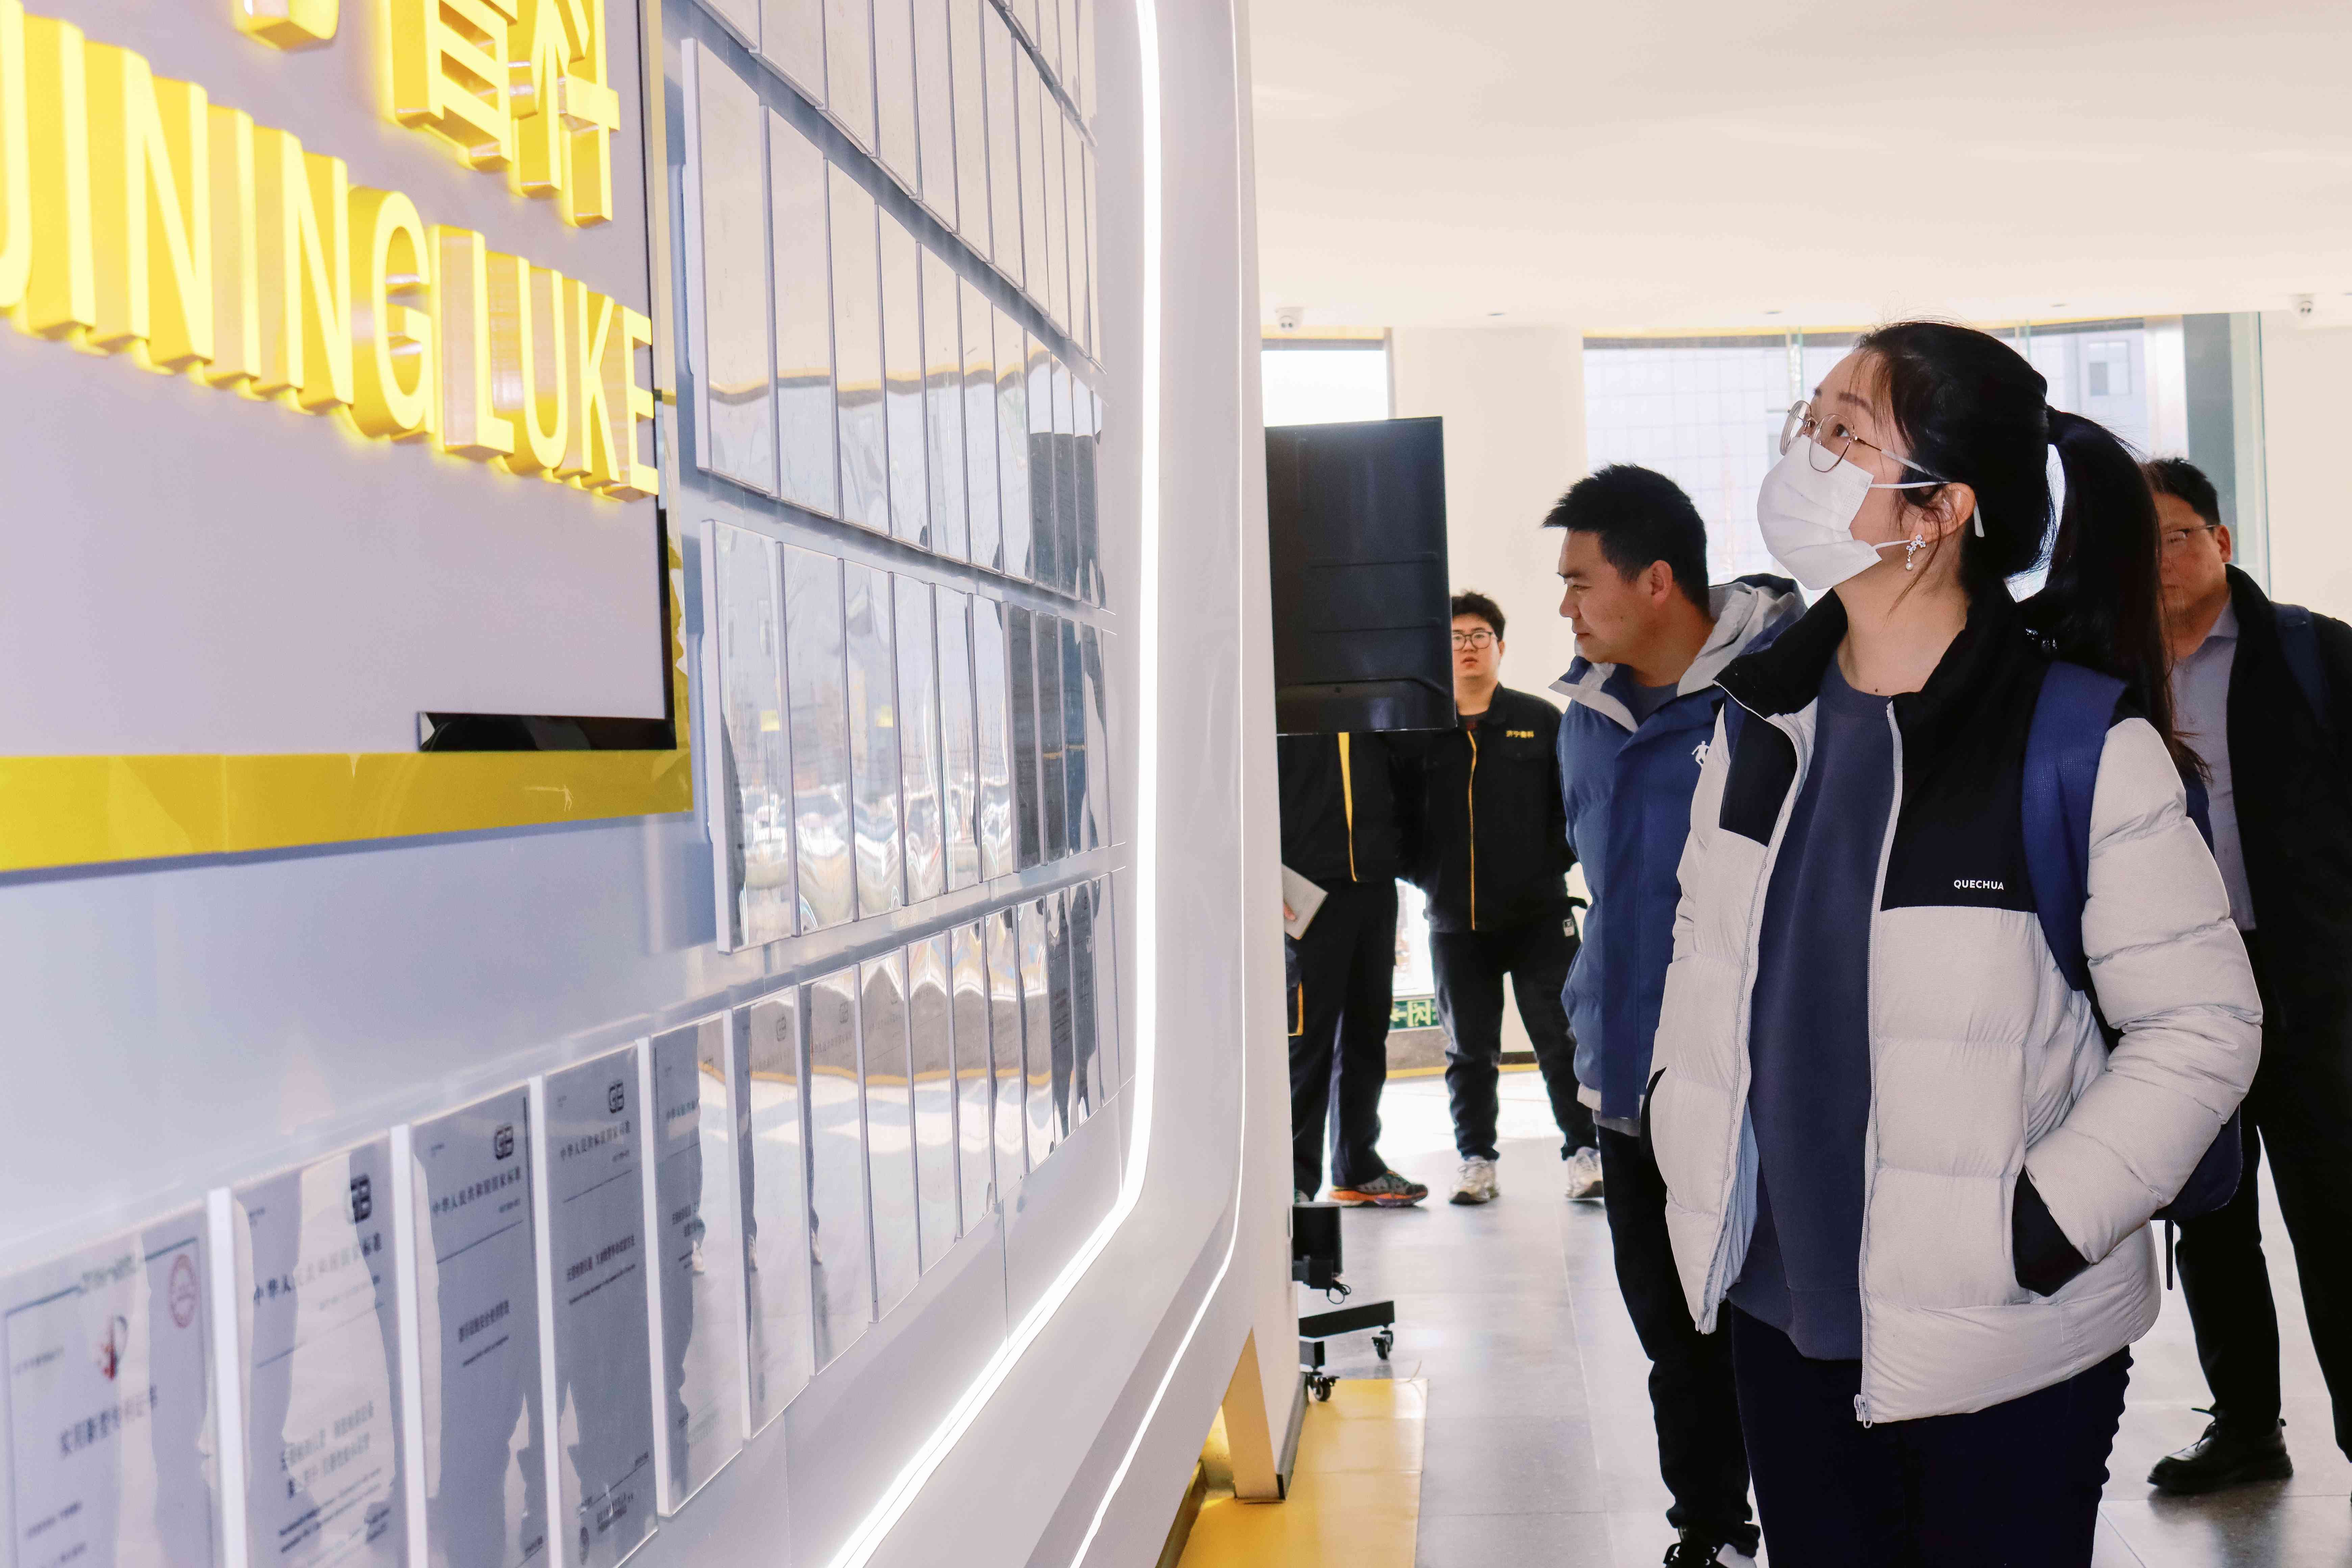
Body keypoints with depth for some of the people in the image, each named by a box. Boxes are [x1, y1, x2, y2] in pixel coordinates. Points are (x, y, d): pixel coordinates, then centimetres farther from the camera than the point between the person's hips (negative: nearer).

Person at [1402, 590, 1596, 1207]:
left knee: (1560, 1040, -2)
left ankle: (1584, 1154, 7)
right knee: (1469, 1050, 8)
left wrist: (1559, 857, -5)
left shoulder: (1540, 721, 5)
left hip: (1538, 916, -2)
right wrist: (1422, 873, 1)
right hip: (1454, 922, 2)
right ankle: (1477, 1162, 17)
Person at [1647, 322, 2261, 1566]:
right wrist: (1689, 1156, 5)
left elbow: (2204, 1022, -12)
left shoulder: (2082, 742, -16)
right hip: (1781, 1308, 5)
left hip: (2000, 1348, -5)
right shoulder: (1760, 717, 1)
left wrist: (2042, 1231, -17)